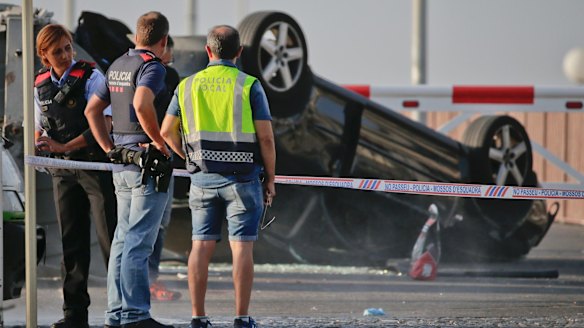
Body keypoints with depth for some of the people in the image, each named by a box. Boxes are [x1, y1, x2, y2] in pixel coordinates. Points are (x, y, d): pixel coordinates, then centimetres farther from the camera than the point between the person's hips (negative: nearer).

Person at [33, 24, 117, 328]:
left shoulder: (91, 77, -10)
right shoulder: (41, 85, 8)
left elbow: (103, 123, -17)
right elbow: (39, 128, 19)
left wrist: (64, 146, -20)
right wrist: (40, 147, -4)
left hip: (96, 164, -5)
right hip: (62, 171, 5)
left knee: (110, 237, -5)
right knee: (71, 240, 7)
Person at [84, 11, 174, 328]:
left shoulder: (117, 66, 15)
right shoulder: (152, 67, -11)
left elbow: (92, 109, 19)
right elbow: (142, 104, -29)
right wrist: (160, 142, -18)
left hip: (122, 163, 9)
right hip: (148, 163, -9)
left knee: (123, 239, 12)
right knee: (139, 242, -9)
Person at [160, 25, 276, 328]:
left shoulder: (187, 85, 5)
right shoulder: (249, 86, -5)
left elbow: (167, 132, 8)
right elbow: (266, 137, -8)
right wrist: (270, 179, 2)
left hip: (202, 178, 3)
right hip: (242, 177, -3)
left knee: (201, 246, 6)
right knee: (241, 247, -1)